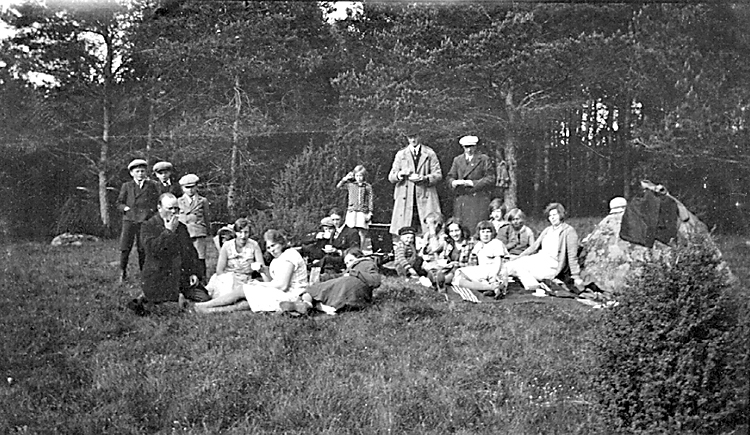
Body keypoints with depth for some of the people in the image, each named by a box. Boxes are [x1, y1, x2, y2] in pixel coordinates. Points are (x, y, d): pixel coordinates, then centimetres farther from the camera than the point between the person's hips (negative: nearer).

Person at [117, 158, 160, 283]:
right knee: (125, 248, -3)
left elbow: (157, 203, 11)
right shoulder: (126, 186, 13)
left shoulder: (152, 185, 10)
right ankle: (123, 273, 10)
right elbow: (119, 203, 13)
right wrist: (127, 208, -4)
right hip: (129, 220, 1)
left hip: (145, 221, -1)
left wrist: (149, 212, -4)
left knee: (143, 249, -2)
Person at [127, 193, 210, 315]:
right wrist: (168, 231, -16)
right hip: (158, 280, -7)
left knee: (204, 298, -7)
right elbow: (152, 249, -18)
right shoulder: (148, 226, -2)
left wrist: (194, 272, 7)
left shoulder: (182, 227, 16)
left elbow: (191, 252, 20)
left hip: (184, 278, 7)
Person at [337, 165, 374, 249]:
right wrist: (345, 178, 6)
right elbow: (338, 186, 12)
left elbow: (370, 200, 5)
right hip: (352, 211, 1)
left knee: (362, 233, -2)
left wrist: (370, 213, -1)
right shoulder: (351, 185, 9)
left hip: (363, 211, -1)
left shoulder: (368, 186, 6)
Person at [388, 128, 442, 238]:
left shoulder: (430, 153, 12)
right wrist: (400, 174, -11)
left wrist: (425, 178, -13)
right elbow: (391, 177, 12)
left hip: (425, 197, -1)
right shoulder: (400, 154, 16)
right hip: (405, 198, 1)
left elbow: (438, 175, 6)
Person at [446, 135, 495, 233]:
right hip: (461, 200, 4)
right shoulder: (457, 160, 16)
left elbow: (490, 179, -3)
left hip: (478, 199, -3)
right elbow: (450, 177, 15)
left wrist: (472, 183, -12)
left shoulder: (484, 159, 4)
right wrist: (455, 182, -9)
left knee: (476, 227, -10)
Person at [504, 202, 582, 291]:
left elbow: (572, 255, -8)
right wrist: (517, 258, 11)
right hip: (539, 258, 8)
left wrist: (576, 276, -10)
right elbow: (534, 246, 19)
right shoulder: (547, 230, 20)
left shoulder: (569, 231, -4)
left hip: (551, 265, -8)